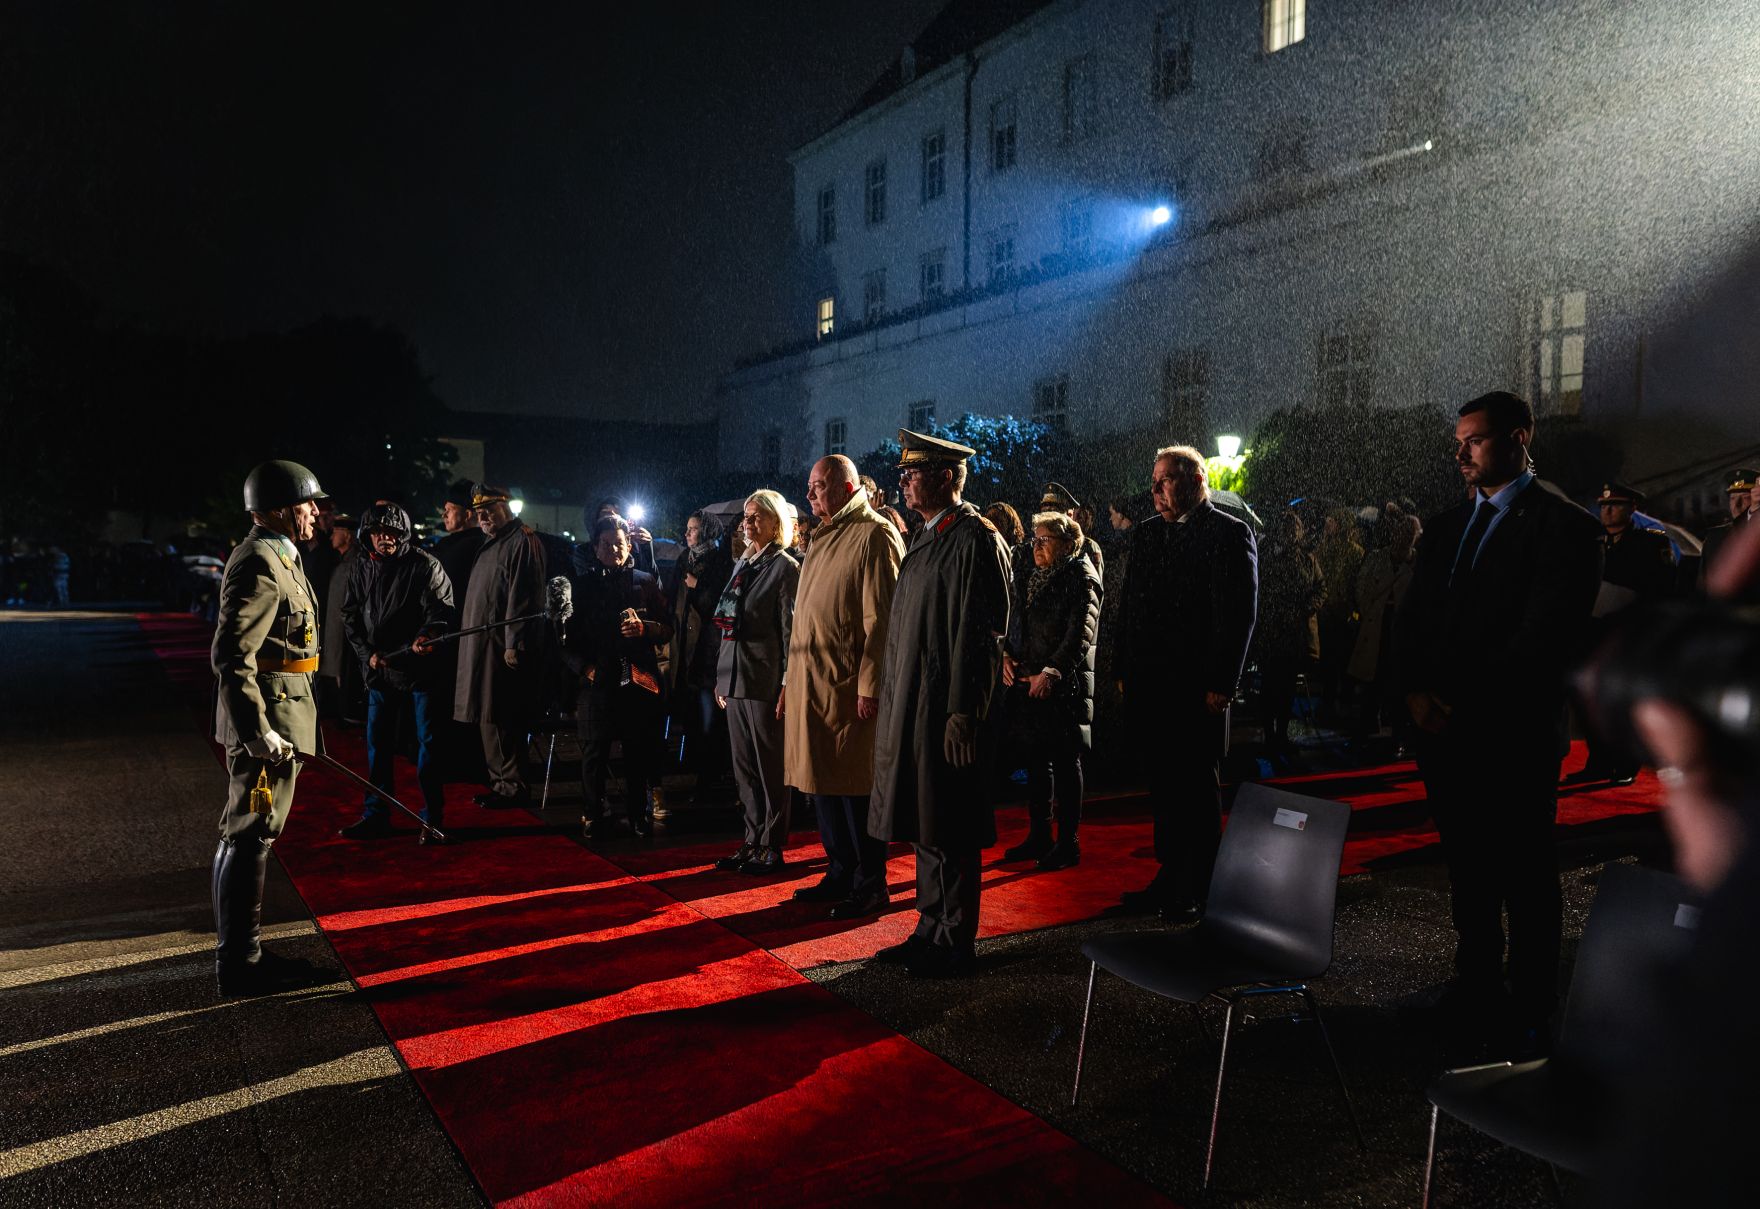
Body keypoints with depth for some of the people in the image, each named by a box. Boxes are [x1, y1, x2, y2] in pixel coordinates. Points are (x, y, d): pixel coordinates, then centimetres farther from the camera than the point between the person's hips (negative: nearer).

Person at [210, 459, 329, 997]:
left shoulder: (276, 556, 15)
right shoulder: (259, 563, -18)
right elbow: (231, 655, -25)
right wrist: (257, 731, -27)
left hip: (274, 713, 11)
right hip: (266, 713, -11)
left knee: (247, 835, 18)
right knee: (250, 836, -3)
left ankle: (238, 951, 30)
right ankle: (238, 964, 7)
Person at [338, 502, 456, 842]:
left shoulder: (425, 565, -8)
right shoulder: (358, 569, 8)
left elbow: (441, 609, -12)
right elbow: (350, 617, 12)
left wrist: (427, 635, -31)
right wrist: (367, 653, -1)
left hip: (423, 668, -5)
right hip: (380, 671, 5)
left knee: (428, 741, 2)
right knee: (378, 742, 11)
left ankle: (432, 817, 11)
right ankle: (376, 814, 23)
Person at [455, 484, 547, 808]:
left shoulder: (522, 542, -11)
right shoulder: (490, 543, 21)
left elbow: (522, 598, -19)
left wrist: (514, 644, -22)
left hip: (503, 647, -10)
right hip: (482, 645, 10)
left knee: (499, 719, -8)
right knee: (488, 717, 12)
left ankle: (512, 786, 0)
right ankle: (502, 782, 20)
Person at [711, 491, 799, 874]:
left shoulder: (786, 567, -6)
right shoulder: (743, 566, 15)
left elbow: (791, 630, -11)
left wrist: (788, 684, -15)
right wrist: (721, 677, 14)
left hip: (764, 681, -7)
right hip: (735, 679, 7)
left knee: (771, 768, 1)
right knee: (744, 767, 11)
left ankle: (772, 847, 9)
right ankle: (753, 840, 21)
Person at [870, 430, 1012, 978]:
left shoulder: (975, 539, -12)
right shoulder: (925, 538, 16)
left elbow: (982, 634, -18)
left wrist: (962, 715, -21)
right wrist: (893, 703, 18)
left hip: (947, 711, -9)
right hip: (909, 707, 9)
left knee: (950, 832, 1)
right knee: (925, 827, 16)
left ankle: (955, 946, 13)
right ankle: (932, 930, 27)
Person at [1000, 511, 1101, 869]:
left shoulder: (1080, 577, -6)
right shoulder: (1036, 578, 17)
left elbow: (1081, 633, -15)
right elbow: (1022, 624, 21)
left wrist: (1051, 672, -20)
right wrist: (1008, 655, 3)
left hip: (1064, 685, -7)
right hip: (1028, 681, 7)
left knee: (1065, 763, 0)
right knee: (1036, 760, 12)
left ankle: (1068, 841, 9)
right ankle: (1039, 836, 21)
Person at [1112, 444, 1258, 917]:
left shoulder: (1230, 533, -6)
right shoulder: (1145, 532, 13)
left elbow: (1240, 614, -11)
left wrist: (1220, 683, -15)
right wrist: (1123, 670, 10)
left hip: (1197, 688, -6)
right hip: (1148, 684, 6)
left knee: (1197, 788, 5)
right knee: (1162, 785, 13)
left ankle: (1197, 890, 18)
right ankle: (1170, 880, 26)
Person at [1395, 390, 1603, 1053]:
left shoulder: (1563, 523, -6)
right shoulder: (1445, 527, 14)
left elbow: (1549, 633, -14)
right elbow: (1412, 619, 13)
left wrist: (1464, 703, -16)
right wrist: (1416, 692, -4)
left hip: (1515, 732, -6)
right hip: (1442, 727, 6)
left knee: (1525, 876, 6)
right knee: (1466, 867, 14)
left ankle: (1529, 1015, 19)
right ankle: (1476, 989, 27)